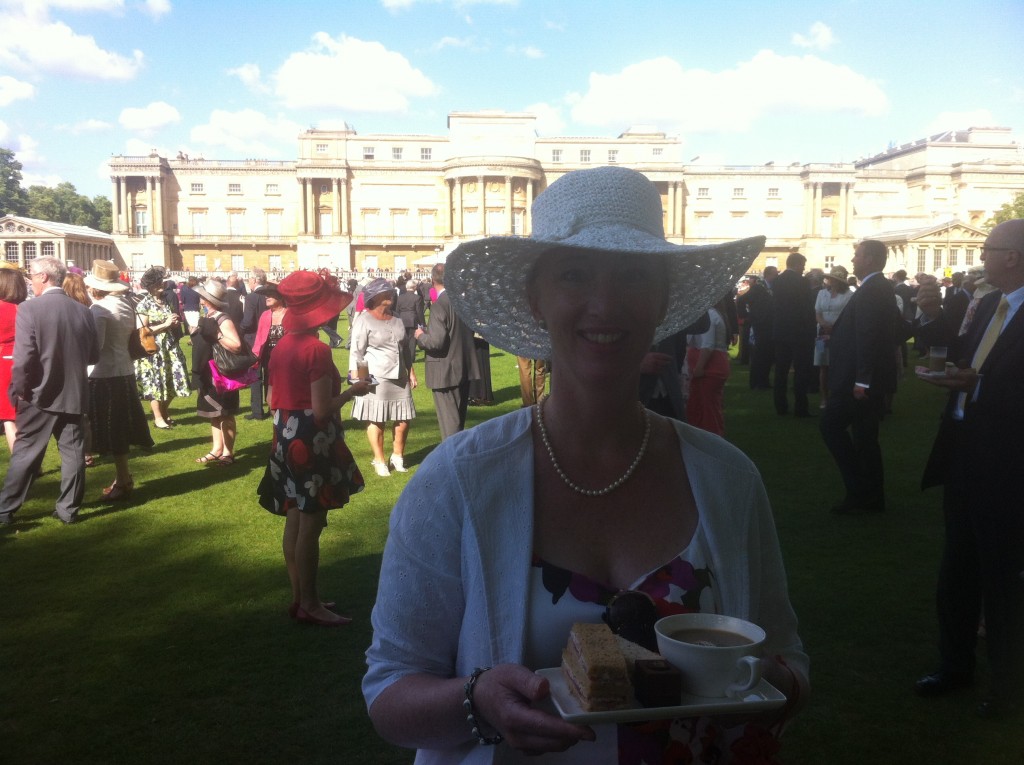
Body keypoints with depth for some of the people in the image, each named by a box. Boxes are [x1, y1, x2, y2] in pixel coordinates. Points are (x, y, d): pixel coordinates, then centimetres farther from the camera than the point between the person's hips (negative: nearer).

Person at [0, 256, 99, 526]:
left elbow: (23, 357, -18)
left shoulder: (29, 308, -14)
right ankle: (68, 509, 15)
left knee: (24, 454, 8)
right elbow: (93, 356, 5)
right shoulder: (83, 310, 0)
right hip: (74, 395, 3)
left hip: (40, 395, -3)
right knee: (72, 452, 9)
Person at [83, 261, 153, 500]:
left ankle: (123, 483, 7)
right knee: (119, 429, 16)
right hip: (124, 371, 8)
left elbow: (95, 344, -20)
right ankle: (123, 477, 25)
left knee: (112, 431, 0)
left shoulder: (99, 308, -15)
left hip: (104, 375, -8)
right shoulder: (127, 304, 9)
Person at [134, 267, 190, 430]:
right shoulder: (144, 304, -7)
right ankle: (158, 417, 9)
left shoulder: (166, 301, 12)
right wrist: (165, 324, -16)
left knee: (172, 380, 7)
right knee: (156, 382, -1)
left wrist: (175, 322, 2)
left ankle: (165, 411, 26)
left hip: (169, 346, 6)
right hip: (153, 349, -6)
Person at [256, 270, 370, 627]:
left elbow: (274, 401, 12)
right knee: (311, 525, 1)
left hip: (287, 438, 9)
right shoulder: (316, 350, -18)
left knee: (295, 522, 16)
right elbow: (321, 410, -20)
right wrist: (352, 391, -7)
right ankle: (309, 604, 11)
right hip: (313, 442, -9)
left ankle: (299, 595, 27)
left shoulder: (282, 347, 8)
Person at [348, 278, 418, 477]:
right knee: (376, 420, 0)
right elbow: (356, 352, -8)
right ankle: (379, 461, 12)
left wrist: (411, 371, 18)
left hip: (399, 377, 6)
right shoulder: (364, 320, -5)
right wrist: (356, 378, -15)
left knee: (403, 419, 6)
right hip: (375, 378, -6)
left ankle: (397, 457, 23)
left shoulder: (397, 321, 13)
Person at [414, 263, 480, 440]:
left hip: (446, 371, -8)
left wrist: (420, 336, -7)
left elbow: (437, 341, -25)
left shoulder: (440, 304, -20)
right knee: (459, 416, 21)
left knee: (449, 421, -1)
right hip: (464, 366, 8)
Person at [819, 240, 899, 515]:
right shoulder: (881, 288, 15)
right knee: (864, 435, 13)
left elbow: (868, 336, -23)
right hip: (870, 378, 10)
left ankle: (860, 490, -2)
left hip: (860, 378, -10)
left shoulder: (871, 290, -16)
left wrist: (861, 380, -25)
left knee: (832, 425, -5)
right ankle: (871, 496, 20)